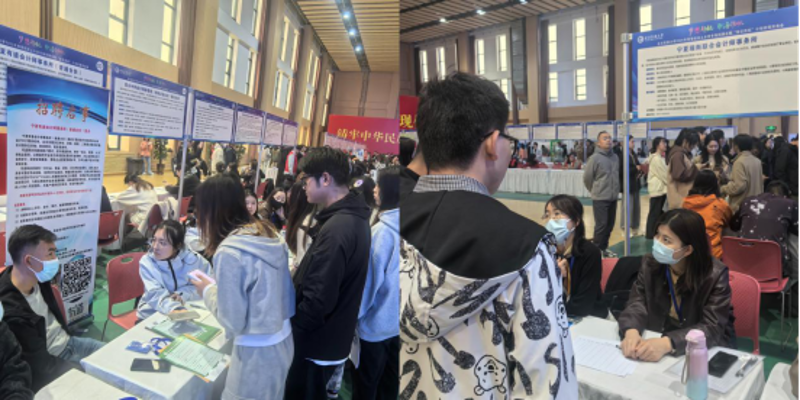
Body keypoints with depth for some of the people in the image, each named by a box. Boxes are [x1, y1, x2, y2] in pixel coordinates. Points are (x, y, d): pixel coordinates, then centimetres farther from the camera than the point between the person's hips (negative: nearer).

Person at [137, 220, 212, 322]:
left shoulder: (193, 259, -11)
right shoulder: (146, 262, -12)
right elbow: (155, 294, -24)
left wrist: (183, 294, -21)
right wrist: (174, 308, -44)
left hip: (184, 313, 1)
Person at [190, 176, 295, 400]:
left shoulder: (229, 253, -23)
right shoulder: (269, 234, 0)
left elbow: (233, 322, -16)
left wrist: (208, 291, -1)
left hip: (255, 352, -7)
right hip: (283, 341, 7)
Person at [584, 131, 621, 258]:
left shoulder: (615, 157, 5)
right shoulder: (595, 158, -12)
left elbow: (617, 175, 17)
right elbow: (587, 178, -6)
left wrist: (616, 190, 13)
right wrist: (595, 191, 5)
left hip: (613, 197, 6)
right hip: (600, 198, -6)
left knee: (610, 225, 12)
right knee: (601, 225, -4)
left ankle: (604, 248, 27)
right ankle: (597, 250, 9)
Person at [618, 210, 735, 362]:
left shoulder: (715, 275, -16)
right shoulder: (650, 264, -6)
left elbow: (712, 328, -23)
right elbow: (637, 303, -10)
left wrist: (667, 343, -39)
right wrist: (631, 331, -33)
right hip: (658, 341, 3)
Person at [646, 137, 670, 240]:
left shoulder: (660, 157, 16)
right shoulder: (656, 158, -14)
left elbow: (664, 173, 15)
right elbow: (664, 174, -14)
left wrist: (669, 184, 5)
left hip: (661, 188, 9)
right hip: (657, 188, -9)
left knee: (659, 211, 12)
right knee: (655, 212, -4)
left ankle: (656, 233, 20)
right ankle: (650, 234, 3)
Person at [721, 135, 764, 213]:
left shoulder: (740, 162, -17)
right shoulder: (757, 161, 10)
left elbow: (739, 185, -22)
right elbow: (760, 182, 17)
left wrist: (723, 189, -8)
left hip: (742, 205, -9)